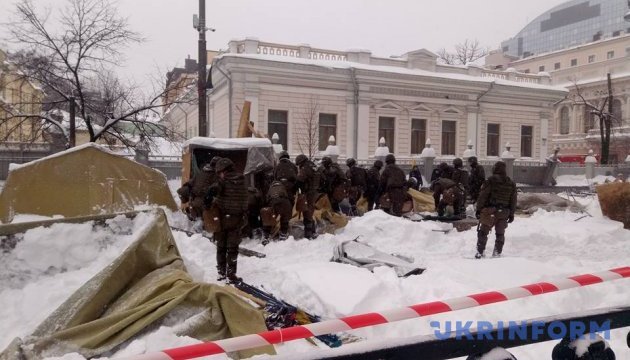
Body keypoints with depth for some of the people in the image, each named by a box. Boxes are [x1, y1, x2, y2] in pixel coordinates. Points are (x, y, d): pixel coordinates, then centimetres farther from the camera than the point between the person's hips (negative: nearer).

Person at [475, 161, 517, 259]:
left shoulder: (490, 180, -7)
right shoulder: (511, 184, 10)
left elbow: (483, 196, -9)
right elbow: (513, 201, 12)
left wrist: (479, 209, -4)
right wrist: (511, 214, 17)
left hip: (490, 211, -4)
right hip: (504, 213, 4)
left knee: (483, 232, 2)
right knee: (500, 234, 14)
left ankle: (480, 252, 1)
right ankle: (497, 253, 16)